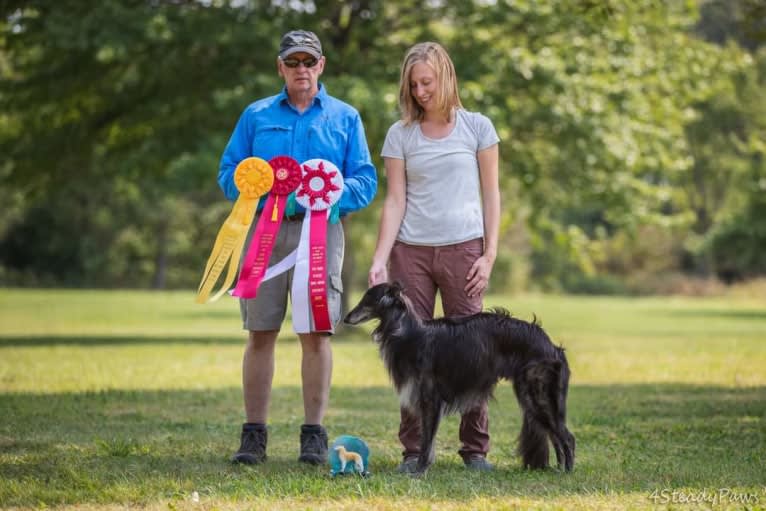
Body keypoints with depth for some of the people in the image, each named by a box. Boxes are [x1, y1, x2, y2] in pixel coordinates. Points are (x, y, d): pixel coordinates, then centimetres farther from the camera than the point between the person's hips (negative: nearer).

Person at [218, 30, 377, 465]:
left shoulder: (345, 118, 12)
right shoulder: (256, 116, 15)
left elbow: (366, 183, 5)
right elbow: (229, 174, 10)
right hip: (265, 230, 1)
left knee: (317, 332, -5)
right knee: (261, 333, -1)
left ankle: (315, 434, 2)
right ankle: (254, 434, 4)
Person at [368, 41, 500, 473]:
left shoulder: (477, 127, 4)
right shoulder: (400, 134, 6)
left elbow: (491, 194, 5)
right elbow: (396, 201, 3)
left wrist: (489, 255, -2)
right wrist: (380, 259, -7)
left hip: (463, 249, -1)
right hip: (411, 252, 1)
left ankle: (476, 448, 7)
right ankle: (414, 449, 6)